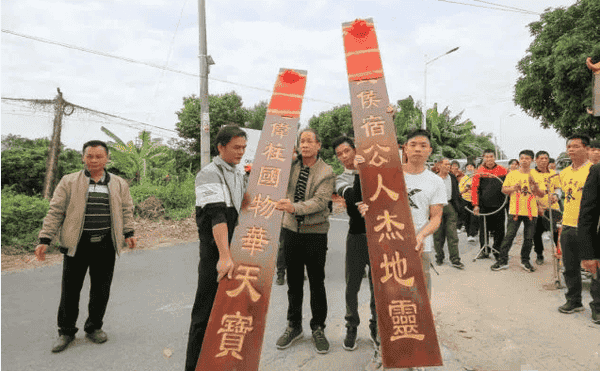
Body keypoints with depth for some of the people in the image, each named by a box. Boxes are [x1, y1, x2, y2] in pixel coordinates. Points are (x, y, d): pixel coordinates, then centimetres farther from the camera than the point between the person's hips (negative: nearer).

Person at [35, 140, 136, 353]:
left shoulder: (119, 184, 10)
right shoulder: (69, 182, 5)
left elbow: (127, 210, 14)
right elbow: (55, 211, 3)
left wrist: (128, 233, 4)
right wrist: (45, 239, -1)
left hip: (105, 245, 1)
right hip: (77, 244, -1)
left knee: (101, 289, 8)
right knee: (70, 290, 5)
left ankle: (94, 327, 26)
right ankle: (66, 331, 23)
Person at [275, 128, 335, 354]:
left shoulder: (326, 172, -7)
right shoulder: (290, 165, 4)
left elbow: (320, 201, -20)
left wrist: (294, 207, -33)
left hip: (315, 232, -3)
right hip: (291, 229, 4)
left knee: (317, 283, 6)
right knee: (293, 282, 13)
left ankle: (318, 328, 24)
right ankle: (294, 326, 29)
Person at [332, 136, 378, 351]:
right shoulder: (341, 180, 2)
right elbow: (354, 197, -18)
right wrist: (359, 172, -24)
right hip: (357, 235, -1)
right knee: (352, 285, 7)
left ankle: (376, 324, 30)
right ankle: (352, 327, 26)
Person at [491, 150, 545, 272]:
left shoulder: (537, 176, 4)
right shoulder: (512, 174, 4)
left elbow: (541, 194, 1)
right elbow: (503, 189, 5)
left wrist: (535, 186, -18)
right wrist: (513, 188, -14)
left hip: (531, 212, 1)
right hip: (515, 210, -1)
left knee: (529, 238, 6)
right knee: (509, 236, -3)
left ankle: (525, 260, 22)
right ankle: (502, 261, 3)